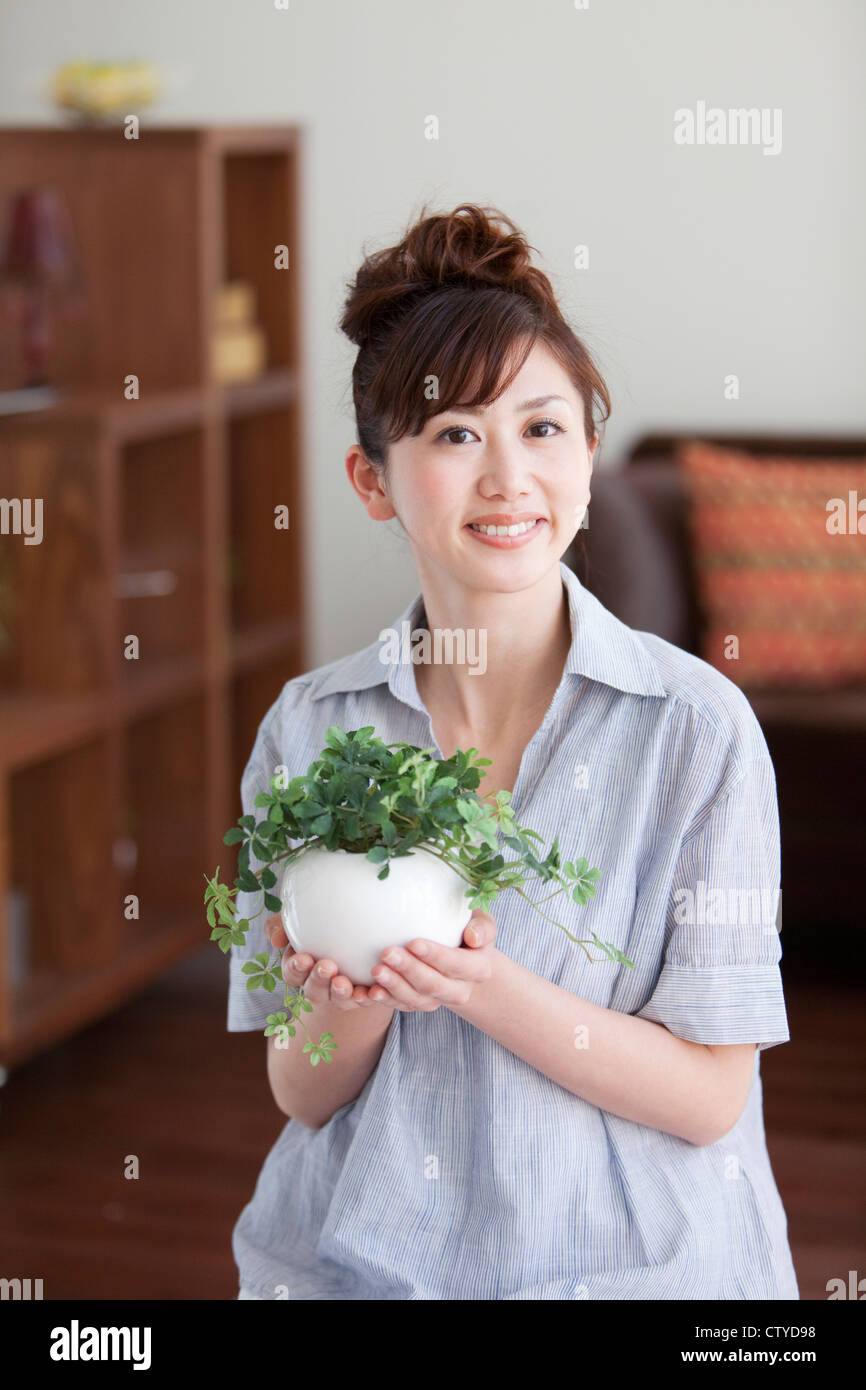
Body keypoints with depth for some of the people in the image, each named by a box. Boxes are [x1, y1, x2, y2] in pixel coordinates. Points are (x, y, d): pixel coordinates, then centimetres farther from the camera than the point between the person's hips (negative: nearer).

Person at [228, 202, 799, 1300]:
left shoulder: (698, 725, -13)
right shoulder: (307, 728, -6)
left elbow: (709, 1096, -12)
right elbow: (302, 1095, -2)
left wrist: (485, 989, -26)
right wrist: (354, 1001, -23)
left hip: (633, 1256, -1)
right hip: (360, 1255, 2)